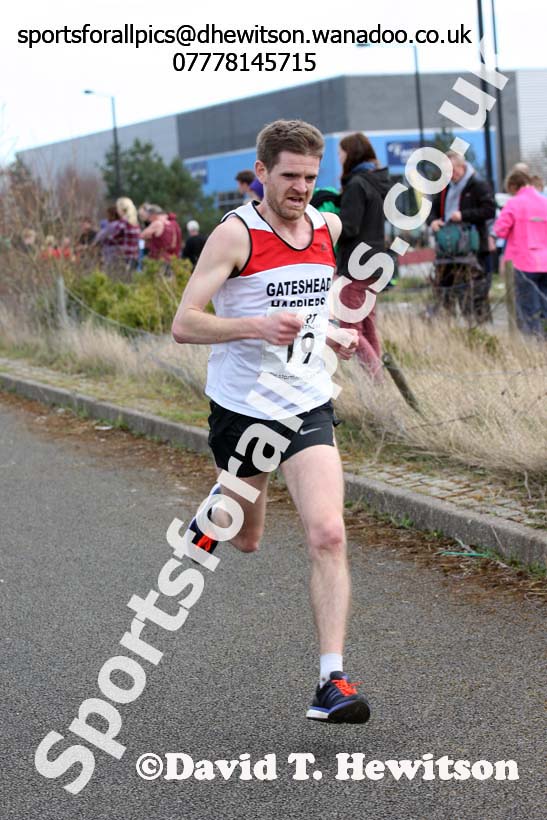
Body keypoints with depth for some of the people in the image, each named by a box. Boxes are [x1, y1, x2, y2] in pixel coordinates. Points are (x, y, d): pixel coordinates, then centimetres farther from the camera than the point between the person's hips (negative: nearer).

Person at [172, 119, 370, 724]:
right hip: (241, 406, -3)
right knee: (245, 541, 15)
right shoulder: (236, 233, -13)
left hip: (309, 407, 3)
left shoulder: (328, 227, 5)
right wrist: (258, 325, -31)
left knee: (327, 535, -14)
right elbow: (184, 323, -17)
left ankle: (331, 681, -11)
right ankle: (211, 516, 53)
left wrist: (333, 336, 6)